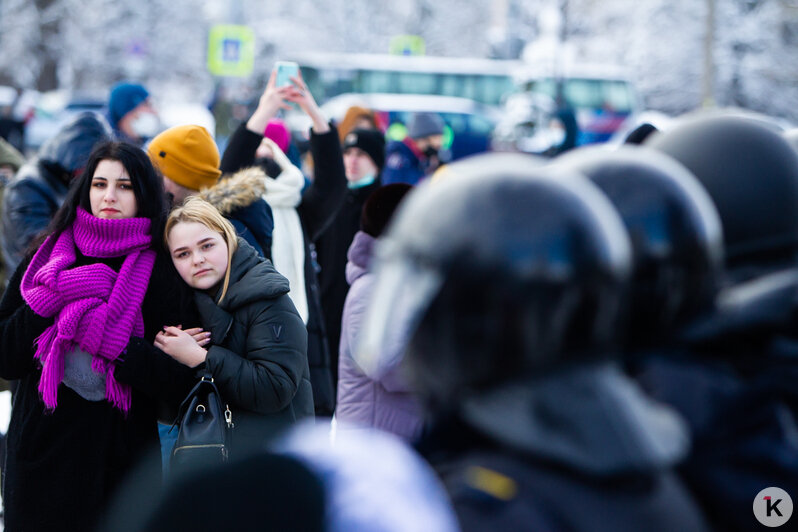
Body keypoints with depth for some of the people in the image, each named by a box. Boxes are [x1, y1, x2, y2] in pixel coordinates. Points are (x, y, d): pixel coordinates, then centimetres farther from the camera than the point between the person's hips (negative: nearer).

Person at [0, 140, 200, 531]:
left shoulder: (162, 272, -2)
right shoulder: (46, 256, 5)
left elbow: (182, 384, -10)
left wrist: (110, 341, -19)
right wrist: (51, 298, -13)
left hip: (123, 459, -2)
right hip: (42, 452, 2)